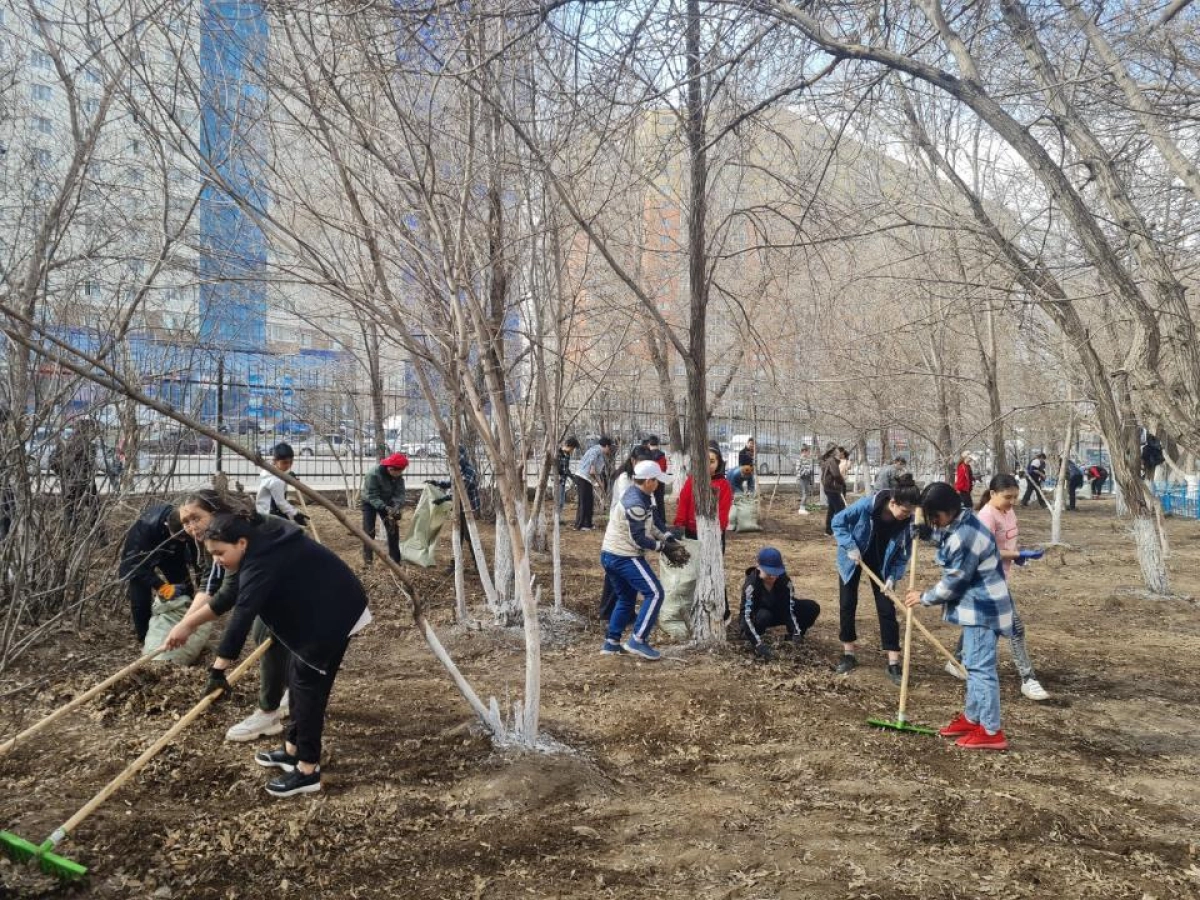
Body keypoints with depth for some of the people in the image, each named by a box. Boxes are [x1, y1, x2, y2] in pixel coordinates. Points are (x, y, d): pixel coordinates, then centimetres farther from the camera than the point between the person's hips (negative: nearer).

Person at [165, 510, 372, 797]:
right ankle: (293, 749, 30)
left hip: (334, 615, -10)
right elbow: (230, 596, 11)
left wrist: (218, 669, -31)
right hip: (316, 613, 10)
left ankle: (307, 770, 1)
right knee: (297, 679, 17)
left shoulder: (261, 563, -27)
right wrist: (188, 623, 10)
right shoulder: (262, 542, 3)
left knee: (308, 685, -6)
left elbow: (241, 617, -33)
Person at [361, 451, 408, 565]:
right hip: (370, 503, -4)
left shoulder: (398, 477, -18)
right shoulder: (373, 475, -35)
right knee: (369, 531, -12)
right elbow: (372, 496, -35)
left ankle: (395, 559, 6)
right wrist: (385, 508, -45)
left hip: (387, 503, 4)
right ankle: (368, 559, -5)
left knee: (393, 529, -1)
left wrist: (397, 506, -38)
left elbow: (400, 493, -18)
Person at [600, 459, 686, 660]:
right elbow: (639, 539, -20)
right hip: (625, 557, -10)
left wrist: (670, 540, -3)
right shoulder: (636, 504, -23)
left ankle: (611, 642, 21)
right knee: (654, 593, -8)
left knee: (626, 598, 20)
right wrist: (664, 547, -9)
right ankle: (638, 640, -8)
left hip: (610, 554, 10)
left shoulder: (644, 496, 8)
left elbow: (655, 521, 9)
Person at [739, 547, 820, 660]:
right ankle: (754, 643, -13)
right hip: (756, 617, -4)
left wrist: (796, 634, -36)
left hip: (777, 613, 4)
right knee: (762, 615, -41)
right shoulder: (751, 584, -32)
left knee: (812, 608, -14)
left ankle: (793, 636, 5)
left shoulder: (784, 581, -21)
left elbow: (790, 609, -21)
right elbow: (746, 616, -37)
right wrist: (759, 644, -46)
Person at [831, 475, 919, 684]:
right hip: (853, 558, -1)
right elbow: (838, 521, -20)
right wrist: (850, 547, -28)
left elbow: (903, 554, -11)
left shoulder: (908, 523, -23)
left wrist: (892, 577, -22)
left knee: (886, 608, -3)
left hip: (882, 563, 1)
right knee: (847, 604, 2)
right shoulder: (867, 505, -32)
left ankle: (893, 663, 2)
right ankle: (849, 655, 17)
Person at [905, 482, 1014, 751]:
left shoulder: (965, 537, -26)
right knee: (973, 664, 19)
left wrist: (924, 598, -6)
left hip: (983, 608, -11)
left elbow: (953, 582, -21)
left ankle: (991, 732, 0)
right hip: (977, 606, 11)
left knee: (981, 667, -7)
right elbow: (937, 534, 26)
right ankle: (972, 717, 31)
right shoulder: (958, 524, 5)